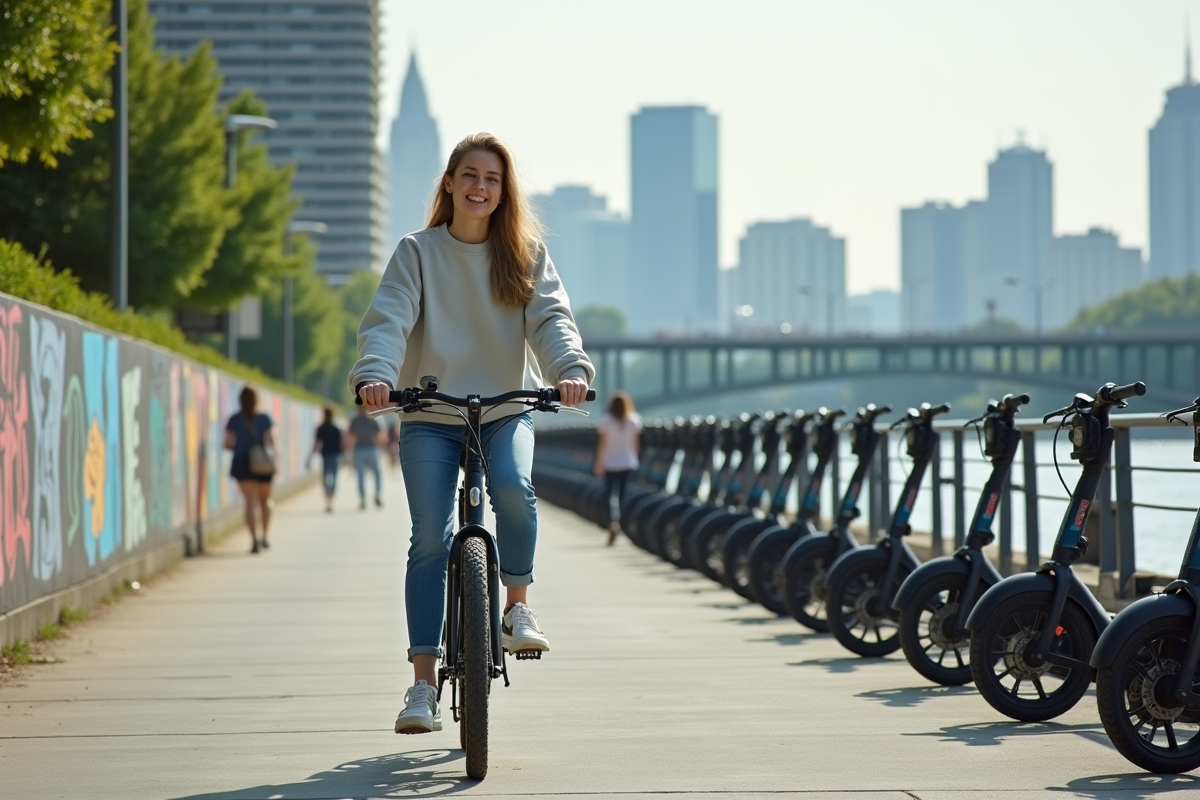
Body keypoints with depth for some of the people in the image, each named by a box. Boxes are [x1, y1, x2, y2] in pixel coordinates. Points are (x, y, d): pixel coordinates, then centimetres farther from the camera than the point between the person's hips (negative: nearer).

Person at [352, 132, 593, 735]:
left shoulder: (525, 254, 5)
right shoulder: (418, 252, 1)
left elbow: (550, 316, -8)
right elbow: (388, 319, -12)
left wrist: (571, 368, -29)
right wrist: (374, 374, -32)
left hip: (506, 410, 1)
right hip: (429, 418, 0)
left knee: (515, 489, -30)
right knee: (430, 539, -11)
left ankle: (518, 607, -7)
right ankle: (424, 682, -6)